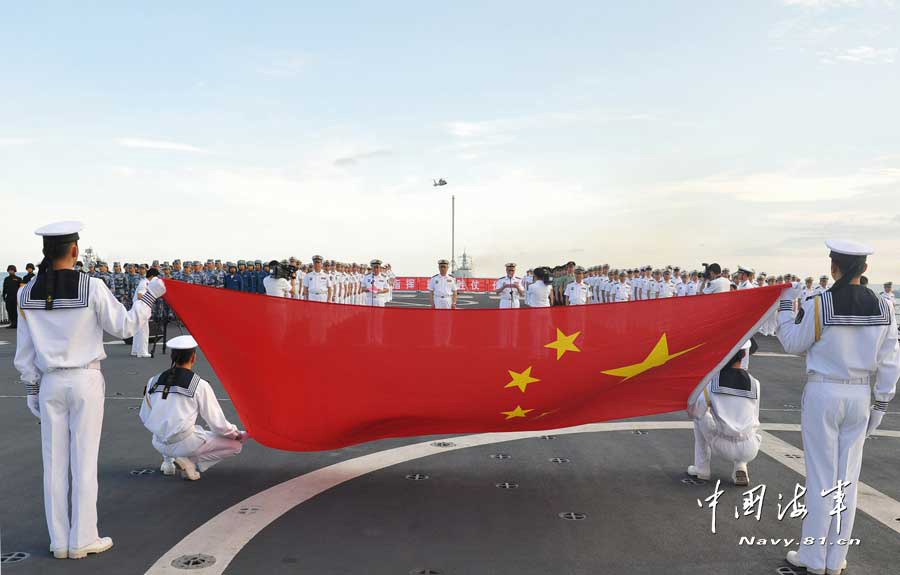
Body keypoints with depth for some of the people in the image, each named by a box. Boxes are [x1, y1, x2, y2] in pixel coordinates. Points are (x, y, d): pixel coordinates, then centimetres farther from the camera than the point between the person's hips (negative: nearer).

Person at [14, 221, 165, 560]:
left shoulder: (28, 293, 0)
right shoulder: (92, 287, -13)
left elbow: (24, 351, 5)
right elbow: (124, 327, -6)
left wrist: (32, 389, 15)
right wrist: (151, 296, 4)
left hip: (50, 383, 4)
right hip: (86, 382, -4)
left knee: (54, 462, 11)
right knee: (84, 461, 5)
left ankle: (59, 541, 20)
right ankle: (82, 540, 13)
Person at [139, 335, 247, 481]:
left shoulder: (154, 381, 4)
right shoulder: (200, 385, -9)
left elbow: (144, 418, 14)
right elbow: (217, 423, -6)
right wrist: (238, 434, 11)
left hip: (158, 444, 7)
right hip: (185, 445, -7)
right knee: (235, 444, 4)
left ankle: (168, 460, 17)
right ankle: (191, 462, -8)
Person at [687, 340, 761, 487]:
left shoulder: (712, 379, -6)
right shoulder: (754, 383, 2)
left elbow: (693, 412, -5)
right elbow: (753, 418, 15)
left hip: (722, 448, -2)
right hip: (749, 452, 3)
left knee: (699, 414, 24)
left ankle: (701, 467, 25)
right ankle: (739, 466, 11)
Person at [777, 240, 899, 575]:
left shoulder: (817, 305, -15)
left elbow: (792, 343, 0)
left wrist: (785, 304, 11)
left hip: (822, 394, -4)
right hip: (859, 396, 4)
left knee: (820, 477, 5)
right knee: (847, 479, 12)